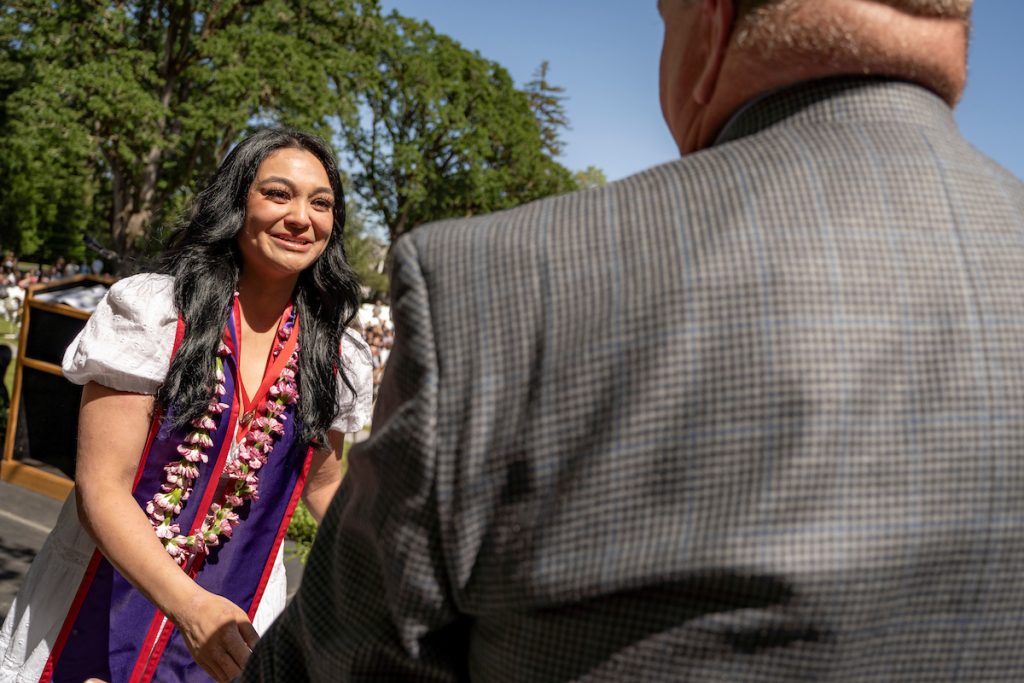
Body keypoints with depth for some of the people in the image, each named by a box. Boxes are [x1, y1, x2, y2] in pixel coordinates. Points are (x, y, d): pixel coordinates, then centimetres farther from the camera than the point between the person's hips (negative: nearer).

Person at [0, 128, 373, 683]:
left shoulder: (336, 357, -2)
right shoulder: (151, 311, -12)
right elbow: (101, 489, -16)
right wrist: (189, 606, -30)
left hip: (230, 624, 3)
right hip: (98, 616, -2)